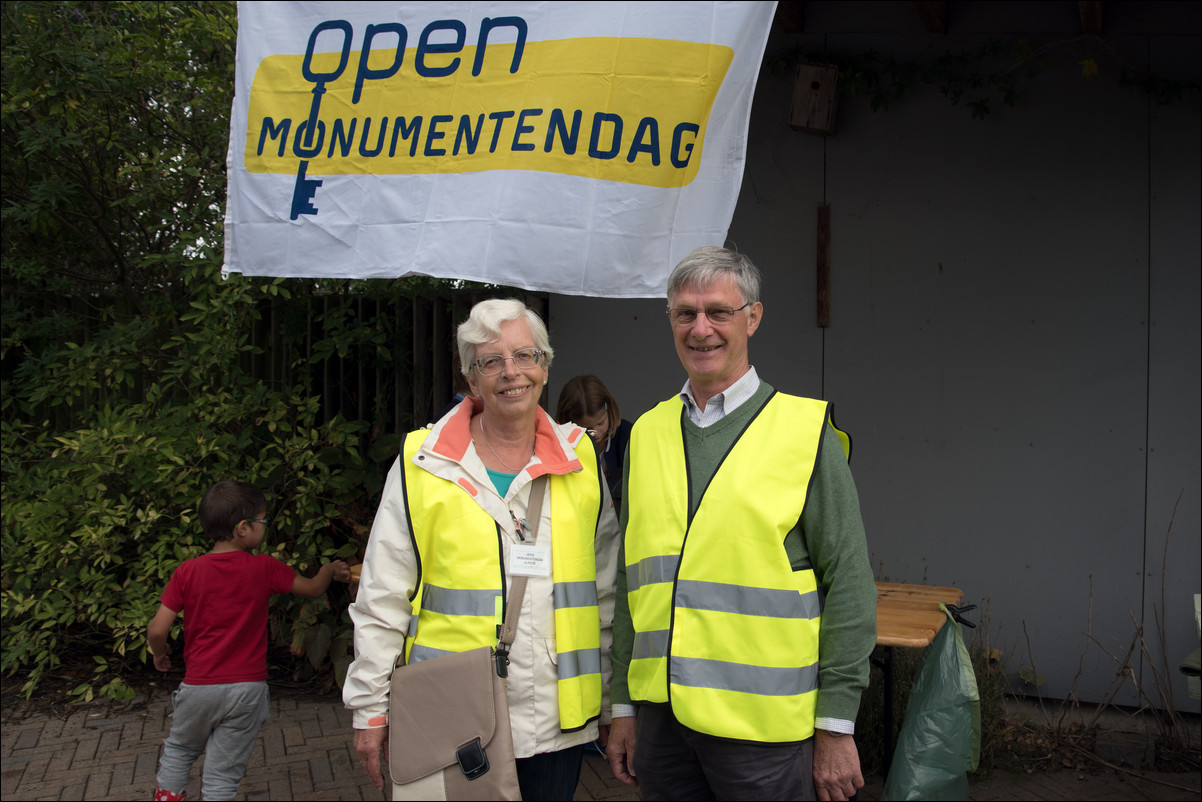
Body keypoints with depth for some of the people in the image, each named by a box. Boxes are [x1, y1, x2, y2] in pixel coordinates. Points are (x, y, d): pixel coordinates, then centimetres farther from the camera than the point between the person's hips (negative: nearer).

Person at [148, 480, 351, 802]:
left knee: (179, 748, 27)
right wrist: (330, 569, 28)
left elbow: (157, 630, -6)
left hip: (199, 685, 1)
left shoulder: (187, 572, -6)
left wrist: (159, 654, 16)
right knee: (223, 774, 8)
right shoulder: (265, 569, -7)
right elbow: (313, 589, 7)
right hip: (246, 689, -1)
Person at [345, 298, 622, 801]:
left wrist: (611, 698, 12)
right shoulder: (421, 464, -1)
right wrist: (371, 708, 1)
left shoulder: (580, 460, 6)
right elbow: (381, 601, 2)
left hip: (558, 722, 2)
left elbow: (606, 592, 11)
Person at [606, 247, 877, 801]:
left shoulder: (806, 429, -4)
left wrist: (836, 726, -8)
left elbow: (848, 584, -6)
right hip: (661, 718, 4)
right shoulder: (648, 433, 9)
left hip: (763, 729, -4)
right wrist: (622, 705, 12)